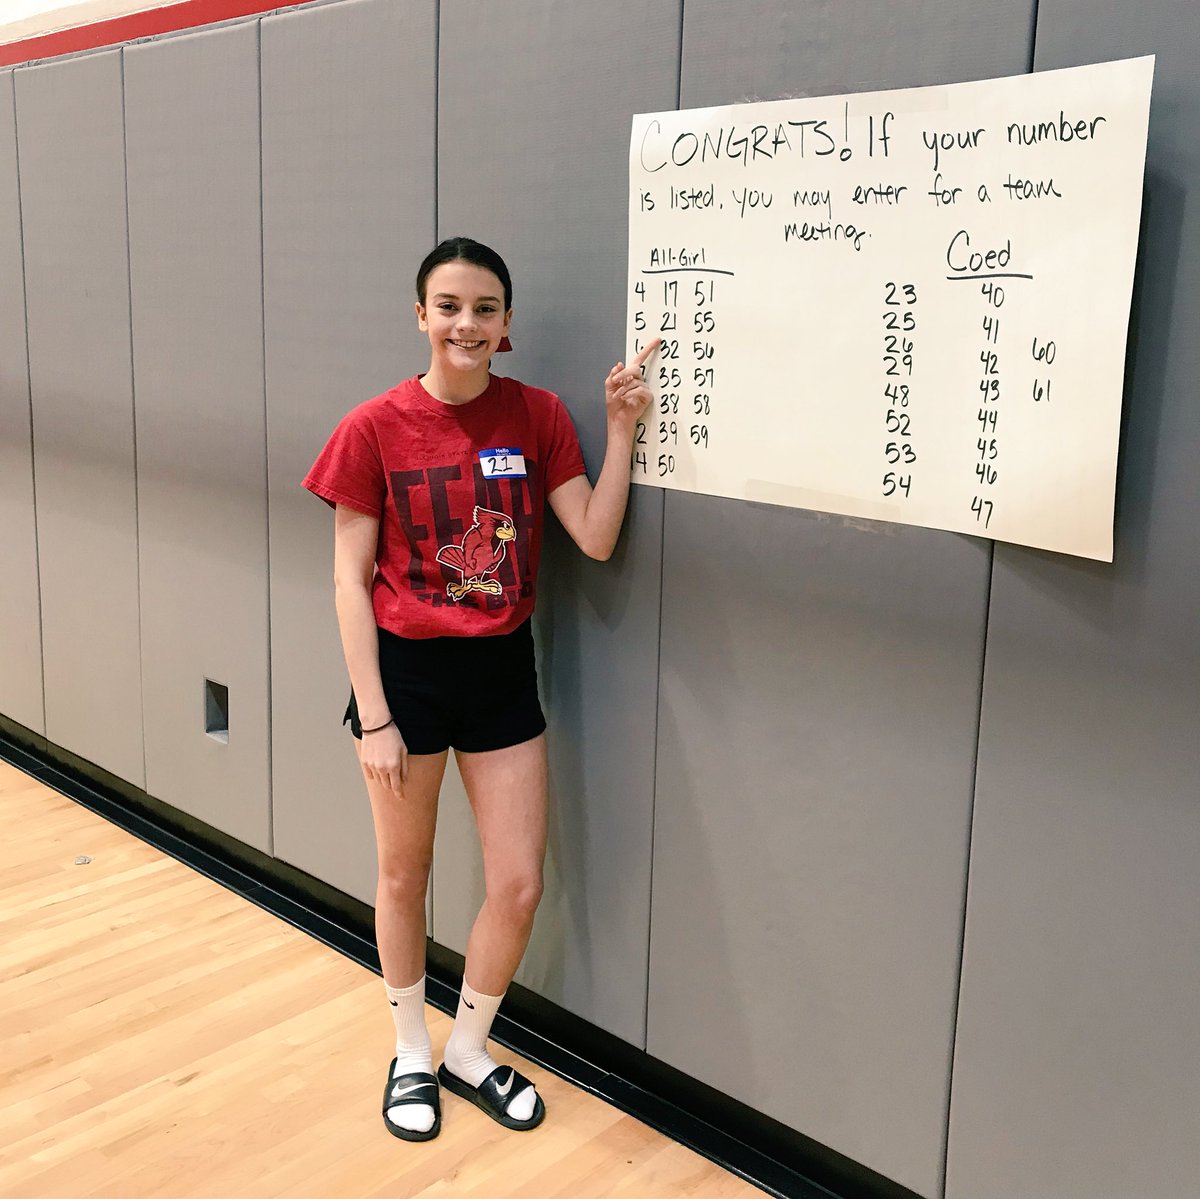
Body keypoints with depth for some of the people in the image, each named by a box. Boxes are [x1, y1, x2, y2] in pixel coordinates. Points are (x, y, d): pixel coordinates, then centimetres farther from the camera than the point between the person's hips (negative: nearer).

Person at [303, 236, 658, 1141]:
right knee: (405, 874, 15)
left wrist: (621, 428, -17)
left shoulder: (537, 416, -3)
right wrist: (374, 716, -11)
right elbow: (351, 579, -8)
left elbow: (596, 539, -9)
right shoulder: (375, 428, -11)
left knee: (520, 885, 5)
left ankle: (469, 1049, 32)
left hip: (502, 669, 3)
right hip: (406, 668, -2)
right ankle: (411, 1054, 38)